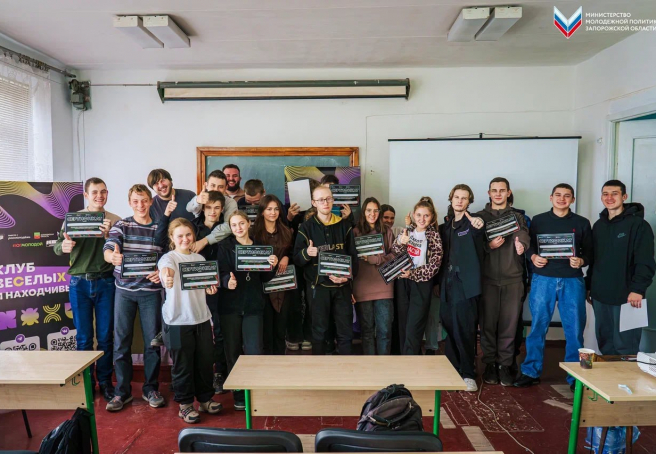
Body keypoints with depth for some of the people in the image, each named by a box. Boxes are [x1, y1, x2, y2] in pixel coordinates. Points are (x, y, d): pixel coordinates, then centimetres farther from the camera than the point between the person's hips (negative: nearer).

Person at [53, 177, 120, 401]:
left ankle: (105, 381, 19)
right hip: (79, 283, 1)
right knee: (84, 337, 7)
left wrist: (109, 236, -22)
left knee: (105, 336, 6)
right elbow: (57, 246, -1)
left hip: (106, 282, 0)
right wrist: (63, 246, -23)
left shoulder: (115, 220, 2)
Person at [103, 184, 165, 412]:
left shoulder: (160, 228, 2)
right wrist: (113, 256, -39)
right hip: (124, 290, 0)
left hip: (151, 290, 0)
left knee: (152, 340, 5)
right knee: (121, 341, 5)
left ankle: (150, 389, 21)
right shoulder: (120, 225, 1)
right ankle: (122, 391, 20)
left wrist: (161, 272, -18)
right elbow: (107, 250, -15)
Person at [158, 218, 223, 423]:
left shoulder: (200, 259, 9)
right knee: (182, 364, 5)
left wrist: (211, 289, -3)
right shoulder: (169, 258, -8)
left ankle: (205, 398, 31)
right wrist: (167, 277, -56)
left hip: (202, 318, 5)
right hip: (178, 321, -5)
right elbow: (166, 268, -33)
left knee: (205, 361, 13)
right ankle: (185, 404, 24)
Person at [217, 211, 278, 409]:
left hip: (253, 305, 1)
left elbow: (264, 278, 8)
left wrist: (271, 266, -11)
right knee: (233, 350, 6)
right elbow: (222, 272, -10)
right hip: (230, 305, -1)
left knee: (254, 351, -3)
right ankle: (238, 394, 22)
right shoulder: (225, 246, 1)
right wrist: (227, 281, -31)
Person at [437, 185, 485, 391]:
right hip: (447, 284, 5)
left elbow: (479, 245, -22)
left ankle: (468, 374, 7)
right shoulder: (445, 227, 16)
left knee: (464, 330, -5)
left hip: (465, 284, -5)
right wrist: (439, 281, 10)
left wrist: (479, 227, -41)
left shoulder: (472, 223, -1)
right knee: (450, 329, 10)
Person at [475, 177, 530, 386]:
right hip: (488, 279, -1)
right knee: (488, 323, 3)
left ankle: (505, 365, 16)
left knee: (509, 324, 4)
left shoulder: (517, 217, 12)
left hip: (512, 279, 1)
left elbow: (524, 235, -5)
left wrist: (521, 244, -28)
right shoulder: (480, 216, 9)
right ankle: (490, 364, 16)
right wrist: (489, 245, -17)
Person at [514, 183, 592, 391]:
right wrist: (533, 257, -11)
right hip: (543, 279, 0)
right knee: (538, 327, 4)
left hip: (572, 280, 1)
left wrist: (581, 261, -13)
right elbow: (528, 246, 10)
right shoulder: (538, 220, 8)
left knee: (574, 329, 3)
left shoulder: (582, 223, 9)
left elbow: (590, 252, 8)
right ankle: (531, 372, 15)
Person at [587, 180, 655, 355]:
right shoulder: (598, 225, 14)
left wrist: (638, 289, -20)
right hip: (600, 296, 6)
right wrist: (589, 287, 15)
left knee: (625, 346, -3)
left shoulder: (638, 224, -5)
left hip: (626, 296, -6)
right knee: (604, 343, 13)